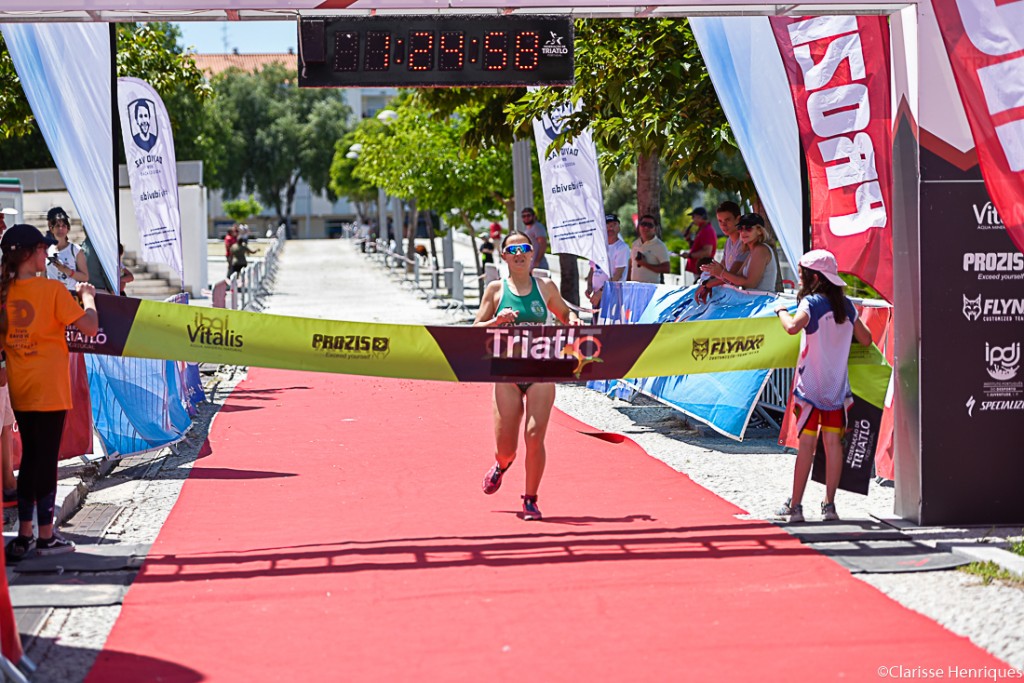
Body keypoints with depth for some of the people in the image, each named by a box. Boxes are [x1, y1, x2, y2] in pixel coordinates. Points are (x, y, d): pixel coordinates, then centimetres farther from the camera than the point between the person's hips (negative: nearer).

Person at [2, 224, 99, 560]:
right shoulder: (53, 290, -13)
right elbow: (90, 326, -15)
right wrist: (87, 295, 0)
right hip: (49, 389, -5)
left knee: (30, 458, 14)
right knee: (46, 459, 2)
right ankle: (46, 536, 9)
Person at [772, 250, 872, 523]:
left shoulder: (811, 302, -10)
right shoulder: (846, 305, 8)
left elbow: (793, 326, -29)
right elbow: (865, 339, 13)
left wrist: (781, 311, -10)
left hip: (811, 385, -5)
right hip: (837, 385, 5)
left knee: (807, 442, -2)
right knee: (833, 441, 5)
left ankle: (795, 505, 1)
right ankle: (829, 504, 5)